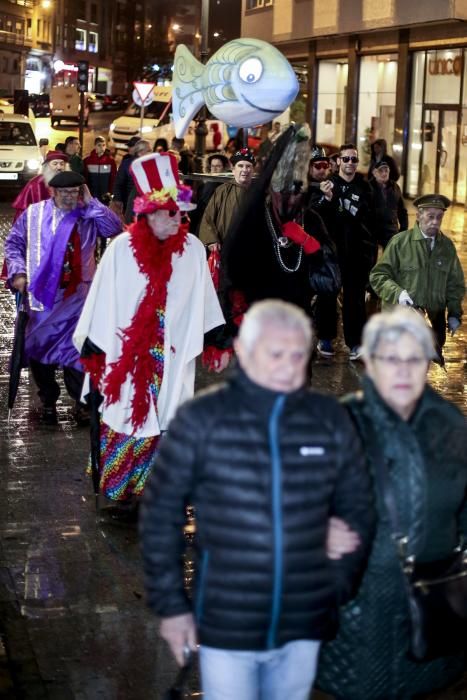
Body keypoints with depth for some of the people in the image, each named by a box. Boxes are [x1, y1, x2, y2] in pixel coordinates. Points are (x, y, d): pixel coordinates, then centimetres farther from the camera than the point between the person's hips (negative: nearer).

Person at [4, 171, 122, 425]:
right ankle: (48, 401, 22)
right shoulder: (33, 214, 4)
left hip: (76, 294, -1)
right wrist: (18, 272, -4)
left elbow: (115, 228, -10)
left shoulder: (88, 216, 4)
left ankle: (81, 400, 11)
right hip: (40, 292, 1)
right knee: (39, 347, 7)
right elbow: (13, 243, 9)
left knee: (75, 347, -2)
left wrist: (91, 204, -10)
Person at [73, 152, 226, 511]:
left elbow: (204, 303, 4)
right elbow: (102, 303, -6)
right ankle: (121, 489, 25)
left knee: (164, 421, 9)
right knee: (127, 419, 9)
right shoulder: (122, 249, -12)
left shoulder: (193, 248, -5)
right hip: (126, 356, -2)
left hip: (173, 357, 2)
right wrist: (93, 353, -4)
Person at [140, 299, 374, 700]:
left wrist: (339, 589, 7)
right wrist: (170, 604, -2)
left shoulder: (331, 420, 1)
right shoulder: (201, 419, -7)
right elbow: (161, 516, -2)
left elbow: (357, 509, 11)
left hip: (304, 626, 3)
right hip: (225, 626, -2)